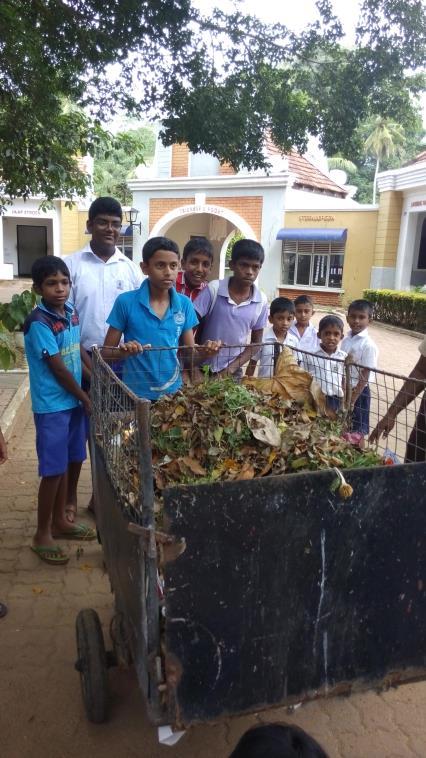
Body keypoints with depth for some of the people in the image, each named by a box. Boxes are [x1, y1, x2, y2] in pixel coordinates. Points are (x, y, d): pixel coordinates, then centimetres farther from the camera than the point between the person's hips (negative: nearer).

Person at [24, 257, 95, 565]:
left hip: (72, 400, 7)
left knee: (66, 465, 17)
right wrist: (86, 399, -10)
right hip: (52, 406, -7)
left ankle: (59, 521, 33)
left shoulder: (71, 312, 4)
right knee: (53, 470, 1)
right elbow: (58, 369, -18)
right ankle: (42, 534, 17)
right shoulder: (39, 323, -19)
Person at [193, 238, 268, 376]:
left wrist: (231, 368, -5)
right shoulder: (214, 289, -12)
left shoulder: (261, 301, -5)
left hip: (233, 372, 2)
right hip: (203, 369, -2)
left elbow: (256, 342, 4)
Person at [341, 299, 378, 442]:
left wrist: (352, 401, -17)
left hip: (359, 392, -6)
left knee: (357, 431, 8)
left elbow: (365, 376, -17)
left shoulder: (368, 345, -18)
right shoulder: (346, 339, 1)